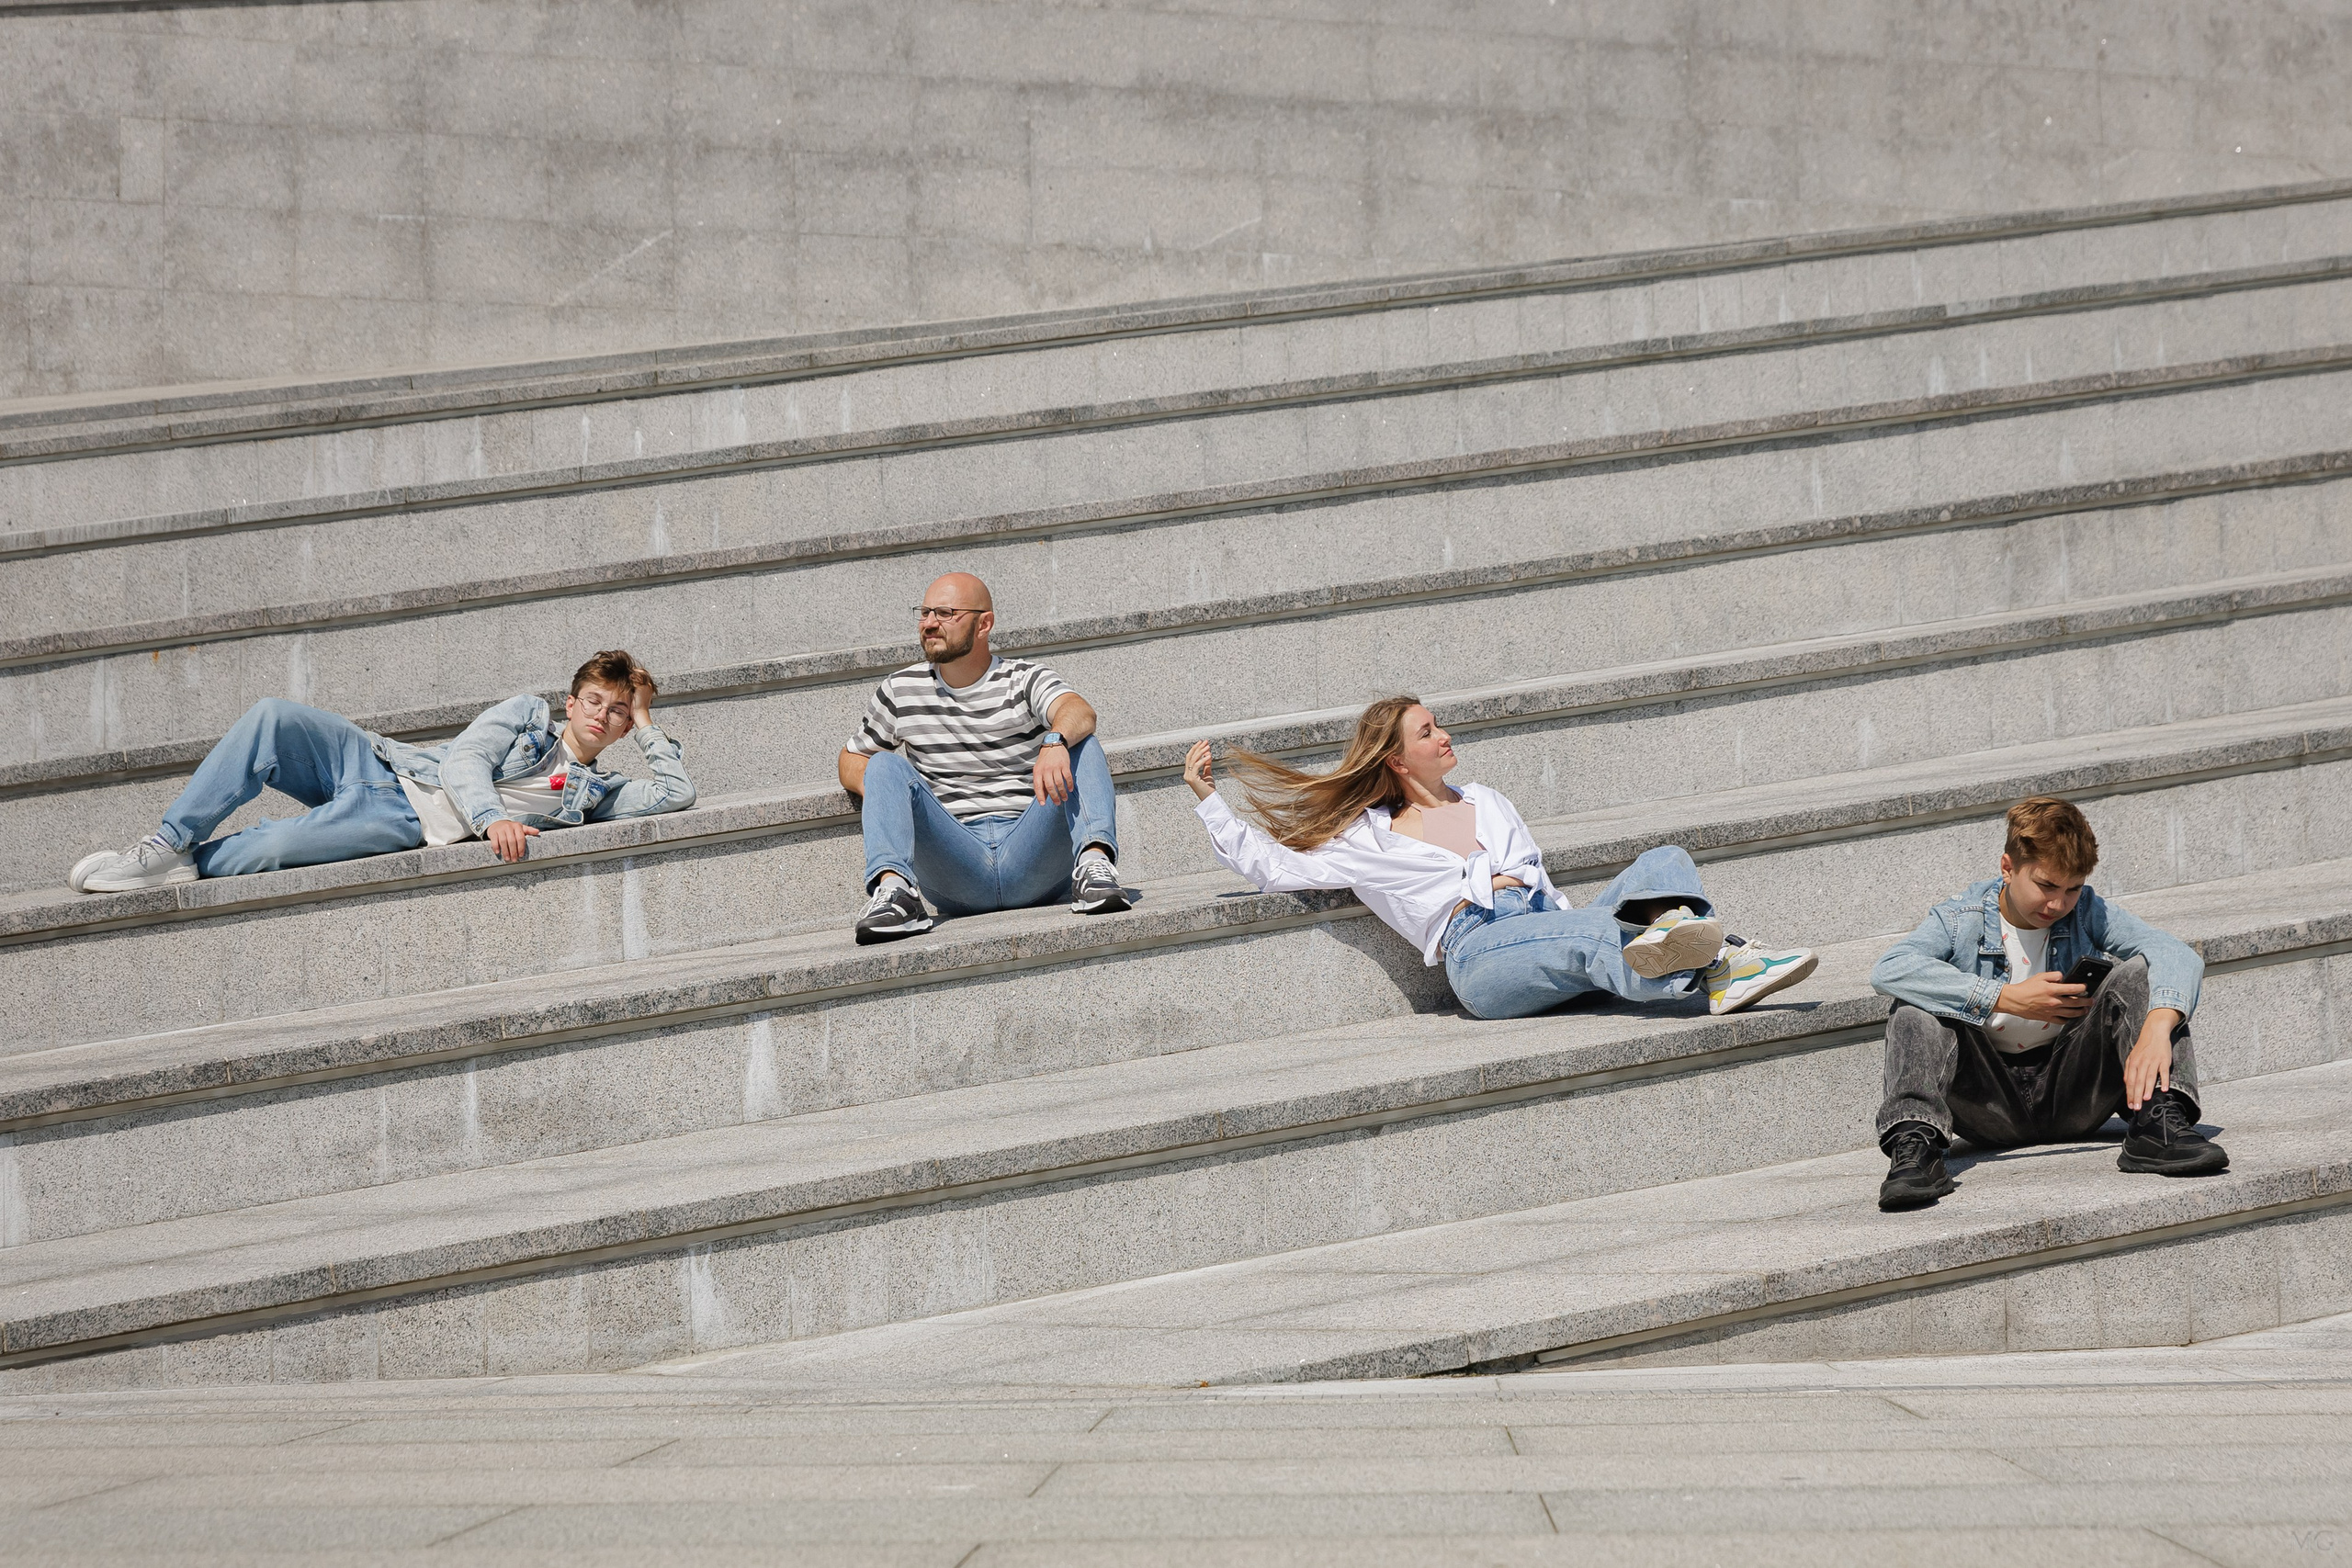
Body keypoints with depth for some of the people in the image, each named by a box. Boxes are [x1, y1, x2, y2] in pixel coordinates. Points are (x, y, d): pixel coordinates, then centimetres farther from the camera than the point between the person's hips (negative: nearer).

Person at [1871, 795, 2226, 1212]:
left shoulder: (2086, 913, -2)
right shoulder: (1961, 919, -6)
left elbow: (2178, 956, -17)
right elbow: (1888, 970, -26)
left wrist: (2156, 1029, -41)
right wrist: (2007, 999, -29)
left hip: (2070, 1097, 1)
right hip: (1991, 1105, -1)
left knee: (2139, 972, -15)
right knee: (1914, 1008, -23)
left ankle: (2159, 1124, -33)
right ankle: (1914, 1145, -41)